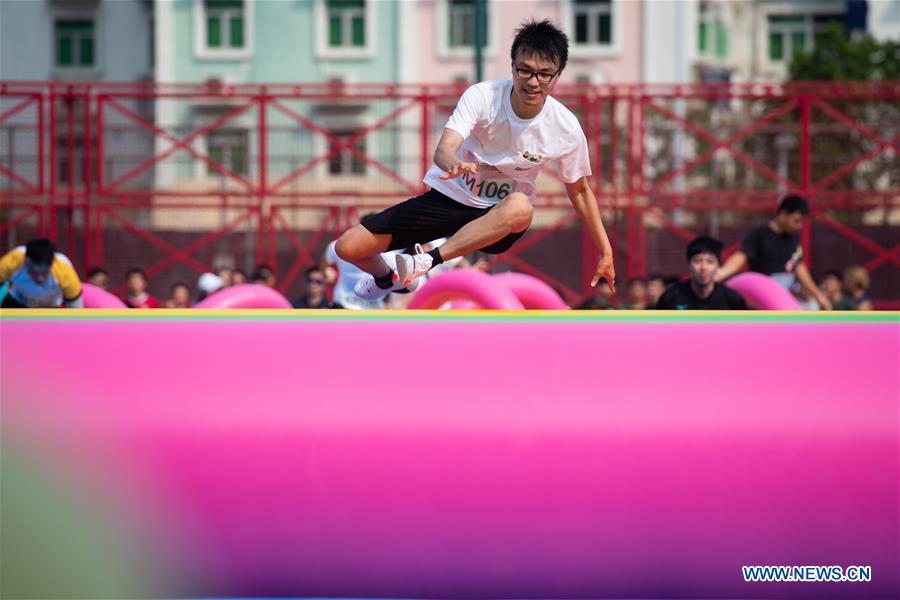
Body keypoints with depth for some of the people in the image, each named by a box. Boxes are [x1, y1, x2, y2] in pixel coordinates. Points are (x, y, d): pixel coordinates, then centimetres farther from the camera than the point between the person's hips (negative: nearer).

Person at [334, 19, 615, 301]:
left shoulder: (566, 127, -14)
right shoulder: (481, 96, -19)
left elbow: (579, 189, 3)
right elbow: (443, 150, -32)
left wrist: (606, 251, 2)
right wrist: (453, 164, -57)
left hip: (497, 220, -1)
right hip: (449, 196, 1)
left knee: (520, 207, -41)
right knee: (348, 246, -10)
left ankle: (430, 261, -30)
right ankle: (385, 278, 27)